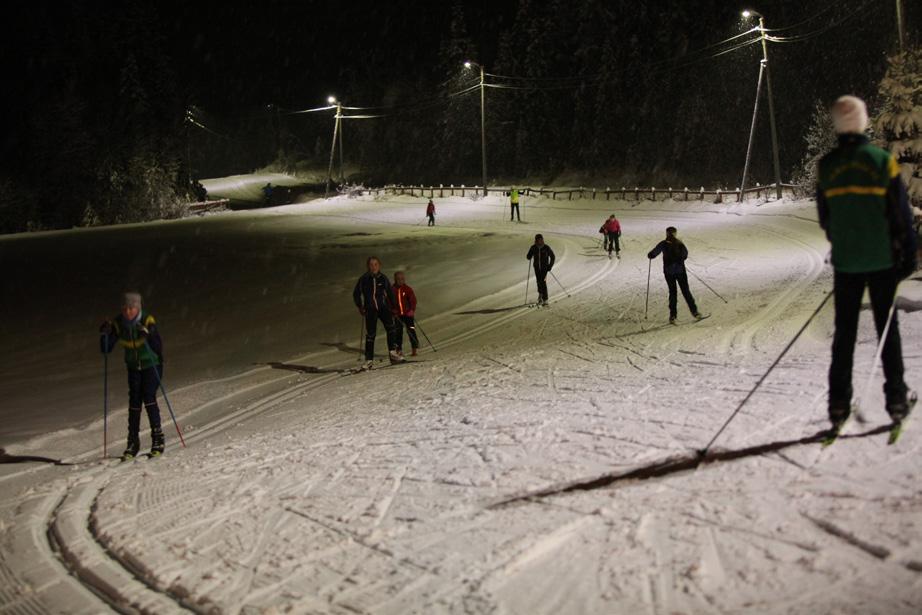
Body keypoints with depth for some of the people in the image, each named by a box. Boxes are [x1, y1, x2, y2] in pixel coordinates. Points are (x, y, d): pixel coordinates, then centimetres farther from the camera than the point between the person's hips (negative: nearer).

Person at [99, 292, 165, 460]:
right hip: (133, 367, 4)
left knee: (149, 397, -16)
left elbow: (158, 347, -27)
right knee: (134, 401, -5)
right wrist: (105, 335, -26)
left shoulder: (148, 322, -20)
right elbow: (106, 349, -9)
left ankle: (157, 438, -7)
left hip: (152, 365, -3)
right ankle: (133, 441, 2)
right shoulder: (118, 324, -8)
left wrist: (148, 334, -42)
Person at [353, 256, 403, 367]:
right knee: (370, 334, -1)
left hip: (383, 307, 1)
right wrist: (360, 307, 2)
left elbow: (390, 292, 15)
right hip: (370, 309, -1)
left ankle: (392, 352, -13)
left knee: (391, 328, -18)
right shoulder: (364, 279, -1)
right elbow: (356, 294, 10)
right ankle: (369, 359, 7)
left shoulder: (383, 278, 4)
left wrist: (393, 306, 12)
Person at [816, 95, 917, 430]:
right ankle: (896, 398, 11)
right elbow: (901, 213, -6)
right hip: (882, 260, -2)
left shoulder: (826, 166, -2)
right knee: (887, 328, 9)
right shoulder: (882, 161, -9)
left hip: (845, 261, 2)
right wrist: (909, 253, 3)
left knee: (844, 331, 7)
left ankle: (839, 404, 6)